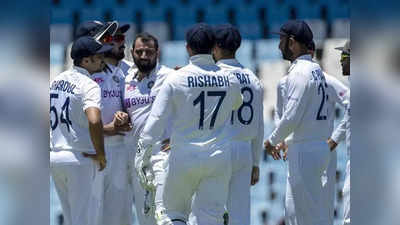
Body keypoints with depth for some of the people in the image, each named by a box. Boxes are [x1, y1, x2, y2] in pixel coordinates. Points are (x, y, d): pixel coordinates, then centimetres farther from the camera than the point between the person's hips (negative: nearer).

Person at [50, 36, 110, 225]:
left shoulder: (56, 81, 11)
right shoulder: (88, 85, -15)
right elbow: (94, 120, -31)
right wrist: (100, 154, -18)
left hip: (54, 157, 7)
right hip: (79, 159, -7)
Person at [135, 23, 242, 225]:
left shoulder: (176, 79, -7)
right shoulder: (230, 80, 2)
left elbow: (156, 120, -9)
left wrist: (142, 158, -6)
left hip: (184, 157, -2)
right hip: (220, 159, 2)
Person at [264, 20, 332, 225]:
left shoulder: (299, 72, -16)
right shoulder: (316, 69, 14)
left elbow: (291, 117, -19)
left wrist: (272, 141, -4)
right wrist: (289, 142, 19)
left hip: (305, 151, -10)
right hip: (320, 145, 10)